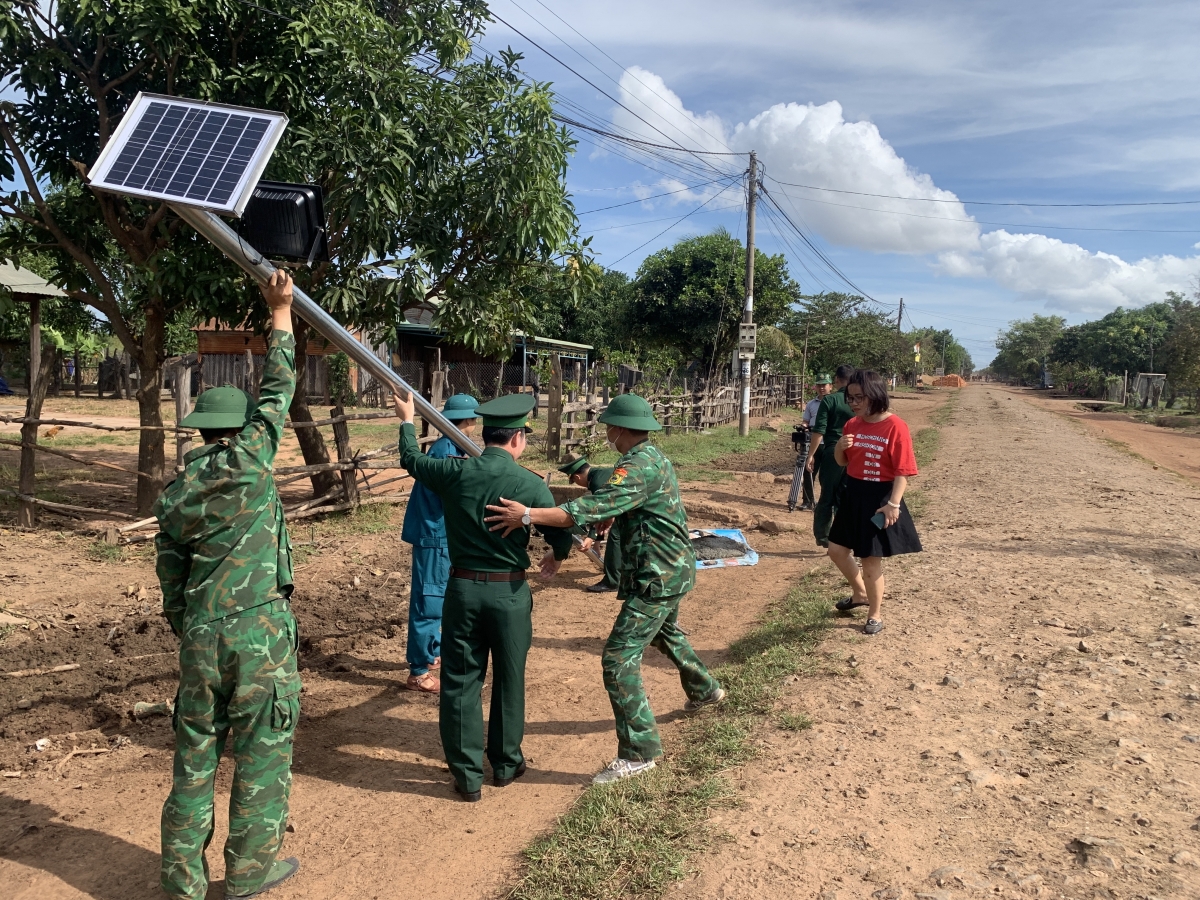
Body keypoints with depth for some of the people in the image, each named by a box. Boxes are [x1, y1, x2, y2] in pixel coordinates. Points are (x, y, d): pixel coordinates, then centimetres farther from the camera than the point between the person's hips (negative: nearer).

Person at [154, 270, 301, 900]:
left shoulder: (174, 493, 6)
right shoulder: (249, 463, -7)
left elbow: (170, 570, 11)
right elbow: (278, 392, 1)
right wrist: (280, 312, 9)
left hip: (200, 631, 5)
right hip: (261, 629, -5)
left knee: (195, 751, 14)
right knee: (263, 749, 7)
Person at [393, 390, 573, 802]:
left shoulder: (454, 473, -6)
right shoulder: (531, 484, -11)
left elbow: (411, 459, 13)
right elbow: (561, 538, -5)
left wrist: (407, 420, 32)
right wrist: (555, 558, 19)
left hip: (463, 588, 1)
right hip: (510, 592, -1)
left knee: (461, 682, 11)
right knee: (509, 680, 16)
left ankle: (468, 776, 17)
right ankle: (506, 764, 30)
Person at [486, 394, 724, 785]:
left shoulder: (640, 466, -24)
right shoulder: (652, 457, 9)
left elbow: (594, 509, -36)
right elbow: (612, 504, 16)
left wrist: (528, 515, -40)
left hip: (657, 577, -11)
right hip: (672, 569, 11)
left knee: (619, 658, -10)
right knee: (666, 632, 34)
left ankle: (638, 752, -4)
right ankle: (704, 689, 57)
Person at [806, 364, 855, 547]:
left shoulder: (829, 400, -5)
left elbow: (819, 431, -10)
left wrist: (811, 455, -3)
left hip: (833, 452, -2)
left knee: (827, 497, 9)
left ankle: (822, 535, 15)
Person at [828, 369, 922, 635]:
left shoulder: (895, 427, -16)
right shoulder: (852, 424, 4)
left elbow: (902, 471, -17)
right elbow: (841, 462, 14)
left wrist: (893, 503, -27)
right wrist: (840, 447, -8)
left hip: (879, 498, -7)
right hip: (853, 495, 7)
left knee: (871, 560, 1)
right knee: (837, 549, 15)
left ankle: (875, 616, 21)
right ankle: (860, 593, 39)